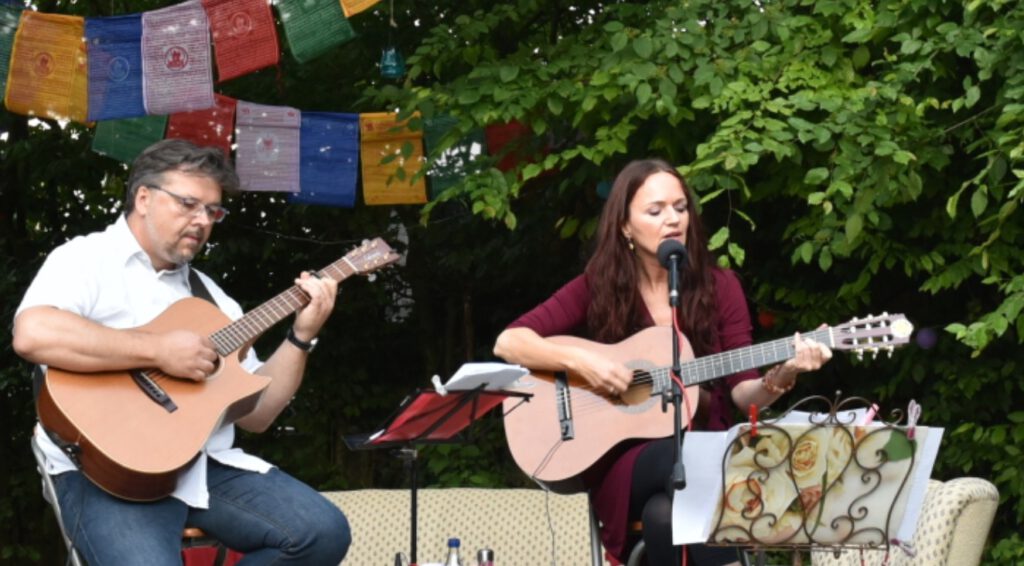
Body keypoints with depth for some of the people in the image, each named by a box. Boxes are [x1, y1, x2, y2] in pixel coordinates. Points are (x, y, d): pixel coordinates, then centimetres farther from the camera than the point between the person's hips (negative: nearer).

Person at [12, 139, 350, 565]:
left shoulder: (208, 294, 20)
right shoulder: (87, 259, 0)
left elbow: (255, 413, 17)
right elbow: (32, 334, -24)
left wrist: (301, 337, 3)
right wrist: (158, 350, -20)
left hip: (206, 463, 6)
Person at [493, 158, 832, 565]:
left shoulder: (719, 287, 4)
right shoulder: (597, 288, 1)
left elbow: (742, 391, 1)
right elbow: (509, 342, -5)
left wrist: (780, 376, -20)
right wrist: (578, 361, -19)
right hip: (623, 458, 0)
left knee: (666, 515, -35)